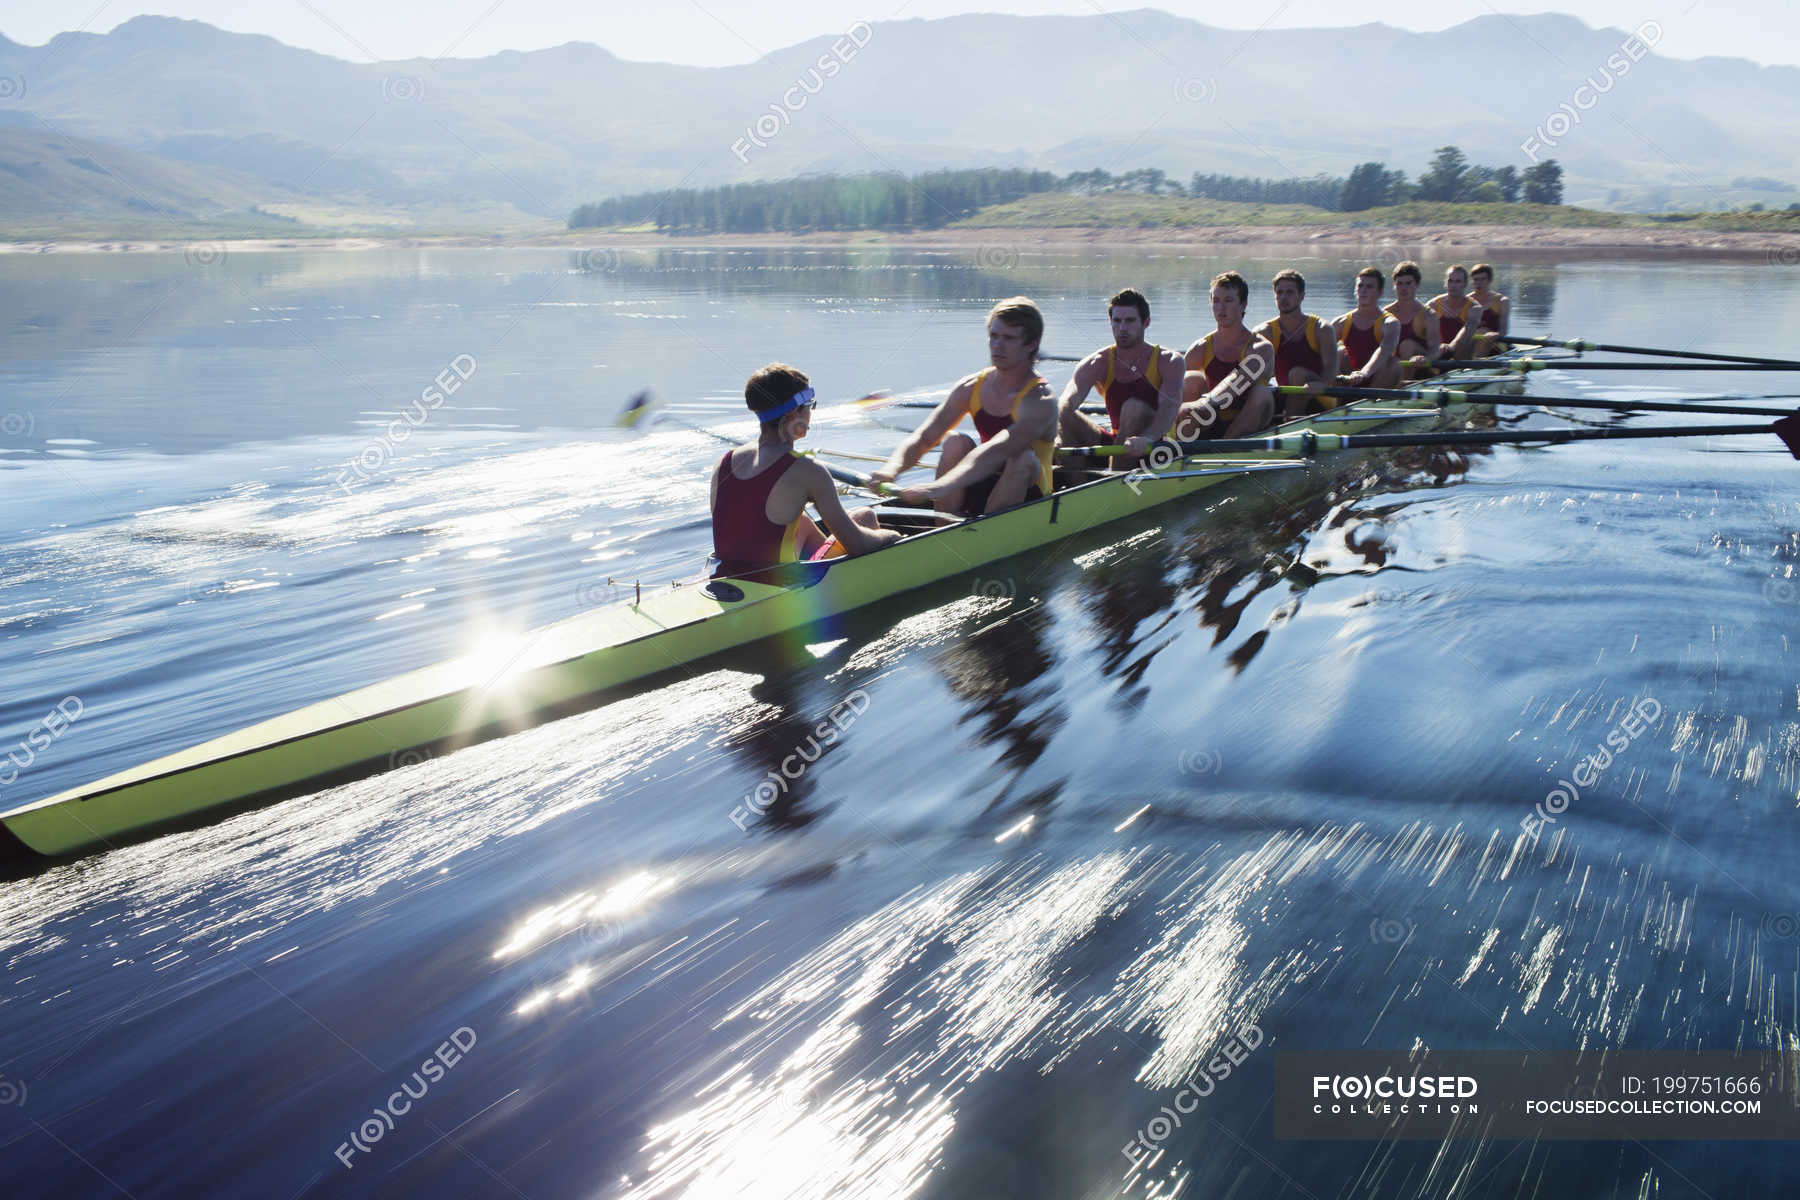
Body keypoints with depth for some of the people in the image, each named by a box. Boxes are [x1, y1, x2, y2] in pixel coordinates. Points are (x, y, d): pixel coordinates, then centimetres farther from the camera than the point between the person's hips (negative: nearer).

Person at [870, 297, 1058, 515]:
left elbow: (997, 451, -37)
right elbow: (924, 437, -9)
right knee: (956, 442, -20)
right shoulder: (972, 387, -1)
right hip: (982, 492, 4)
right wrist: (891, 469, -32)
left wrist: (941, 487, -52)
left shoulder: (1041, 400, -19)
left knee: (1024, 458, -33)